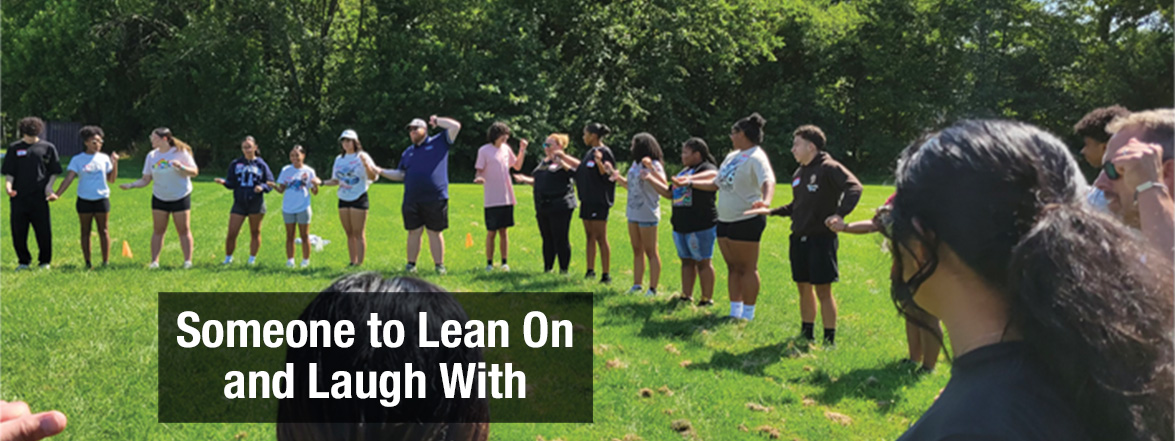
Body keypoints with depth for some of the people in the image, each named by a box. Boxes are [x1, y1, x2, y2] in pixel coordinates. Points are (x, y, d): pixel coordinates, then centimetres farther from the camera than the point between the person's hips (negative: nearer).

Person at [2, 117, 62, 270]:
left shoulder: (48, 147, 4)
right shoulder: (14, 148, 8)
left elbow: (54, 172, 7)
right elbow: (9, 172, 8)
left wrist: (49, 188, -8)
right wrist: (8, 185, -11)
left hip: (39, 198, -2)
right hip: (18, 197, 2)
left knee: (44, 232, 1)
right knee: (18, 232, 5)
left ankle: (45, 261, 17)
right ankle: (23, 261, 20)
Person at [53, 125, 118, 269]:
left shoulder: (104, 158, 6)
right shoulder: (77, 159, 1)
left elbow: (111, 179, 6)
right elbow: (69, 178, -5)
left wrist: (115, 163, -5)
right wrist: (57, 194, -16)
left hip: (102, 198, 1)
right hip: (84, 199, 0)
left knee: (103, 230, 3)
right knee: (85, 231, 5)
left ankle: (106, 261, 8)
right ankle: (87, 263, 11)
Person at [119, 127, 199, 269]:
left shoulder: (180, 152, -8)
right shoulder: (152, 156, 3)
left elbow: (194, 172, -8)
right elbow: (145, 179, 4)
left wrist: (181, 167, -25)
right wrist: (131, 185, -11)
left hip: (181, 197, -3)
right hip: (159, 198, 3)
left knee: (184, 230, 0)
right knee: (158, 230, 4)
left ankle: (188, 261, 6)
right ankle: (154, 261, 9)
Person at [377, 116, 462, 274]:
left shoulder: (439, 142, 6)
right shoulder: (408, 152, 19)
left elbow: (455, 126, -1)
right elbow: (400, 174, 19)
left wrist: (436, 121, 5)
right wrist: (381, 172, 9)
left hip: (436, 199, -4)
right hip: (411, 201, 4)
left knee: (435, 232, 3)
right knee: (414, 232, 6)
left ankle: (439, 265, 10)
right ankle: (411, 264, 14)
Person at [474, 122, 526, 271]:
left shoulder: (506, 148, 9)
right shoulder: (484, 150, -6)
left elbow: (517, 166, 18)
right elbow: (479, 171, -6)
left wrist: (522, 150, 7)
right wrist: (479, 178, -28)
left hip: (507, 197, 4)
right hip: (492, 199, -4)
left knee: (503, 231, 9)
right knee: (491, 232, 0)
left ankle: (504, 262, 15)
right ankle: (489, 263, 10)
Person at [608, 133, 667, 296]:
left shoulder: (654, 165, -13)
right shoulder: (636, 164, 12)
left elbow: (664, 186, -25)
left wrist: (650, 175, -36)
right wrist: (614, 174, 18)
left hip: (647, 214, -9)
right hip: (633, 212, 9)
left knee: (651, 252, -1)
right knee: (637, 251, 14)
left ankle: (652, 289, 4)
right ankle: (636, 285, 21)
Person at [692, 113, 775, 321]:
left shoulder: (756, 158, -13)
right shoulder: (733, 156, 15)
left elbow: (768, 181, -32)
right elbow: (715, 183, 25)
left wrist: (766, 201, -52)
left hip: (746, 220, -9)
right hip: (725, 220, 9)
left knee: (747, 268, -2)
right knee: (733, 267, 12)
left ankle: (748, 315, 6)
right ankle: (735, 312, 19)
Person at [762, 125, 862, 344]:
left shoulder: (829, 168, -10)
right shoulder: (799, 173, 13)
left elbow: (854, 186, -23)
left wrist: (840, 214, -34)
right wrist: (773, 211, 9)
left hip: (822, 238, -7)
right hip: (799, 239, 7)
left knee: (823, 290, -3)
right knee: (804, 288, 14)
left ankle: (829, 340, 7)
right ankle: (807, 335, 27)